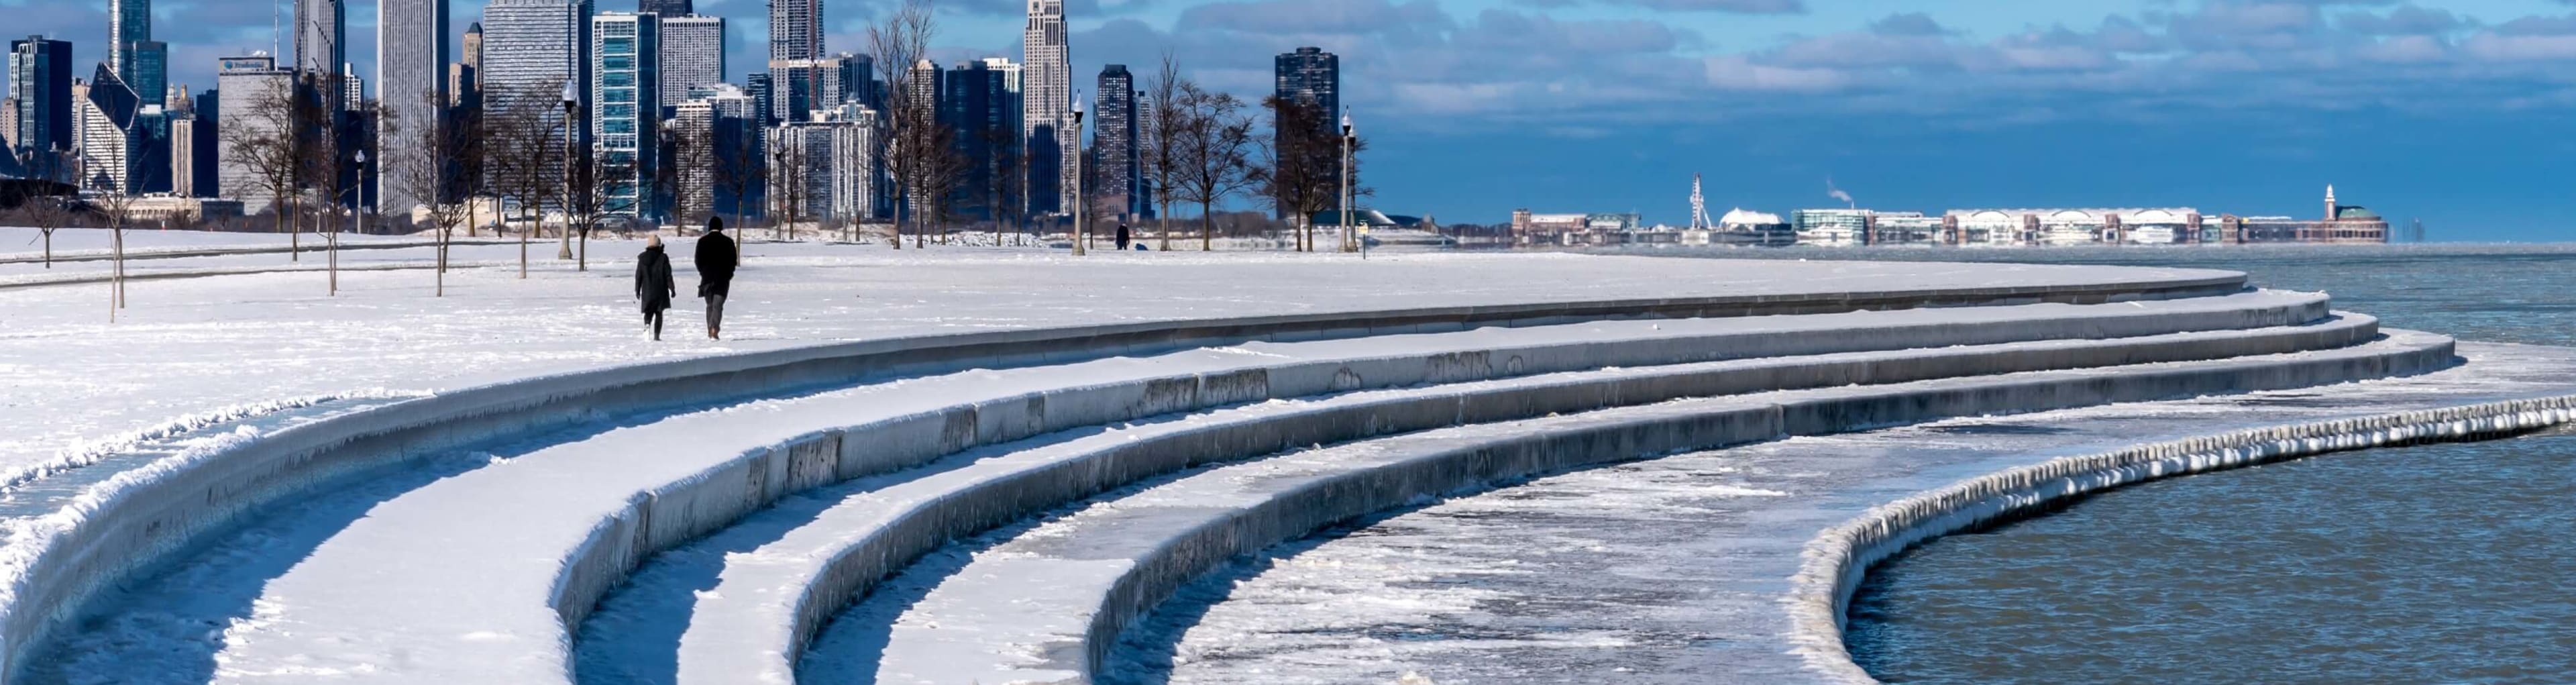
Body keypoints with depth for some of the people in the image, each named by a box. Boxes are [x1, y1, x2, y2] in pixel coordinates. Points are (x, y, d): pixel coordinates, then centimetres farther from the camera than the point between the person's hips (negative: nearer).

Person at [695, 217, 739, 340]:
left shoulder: (702, 241, 0)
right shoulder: (728, 242, -3)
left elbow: (698, 260, 1)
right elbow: (733, 260, 0)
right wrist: (728, 274, 13)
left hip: (707, 278, 1)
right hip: (723, 279, -1)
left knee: (710, 305, 14)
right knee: (718, 305, -5)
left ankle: (710, 331, 15)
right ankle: (715, 329, -24)